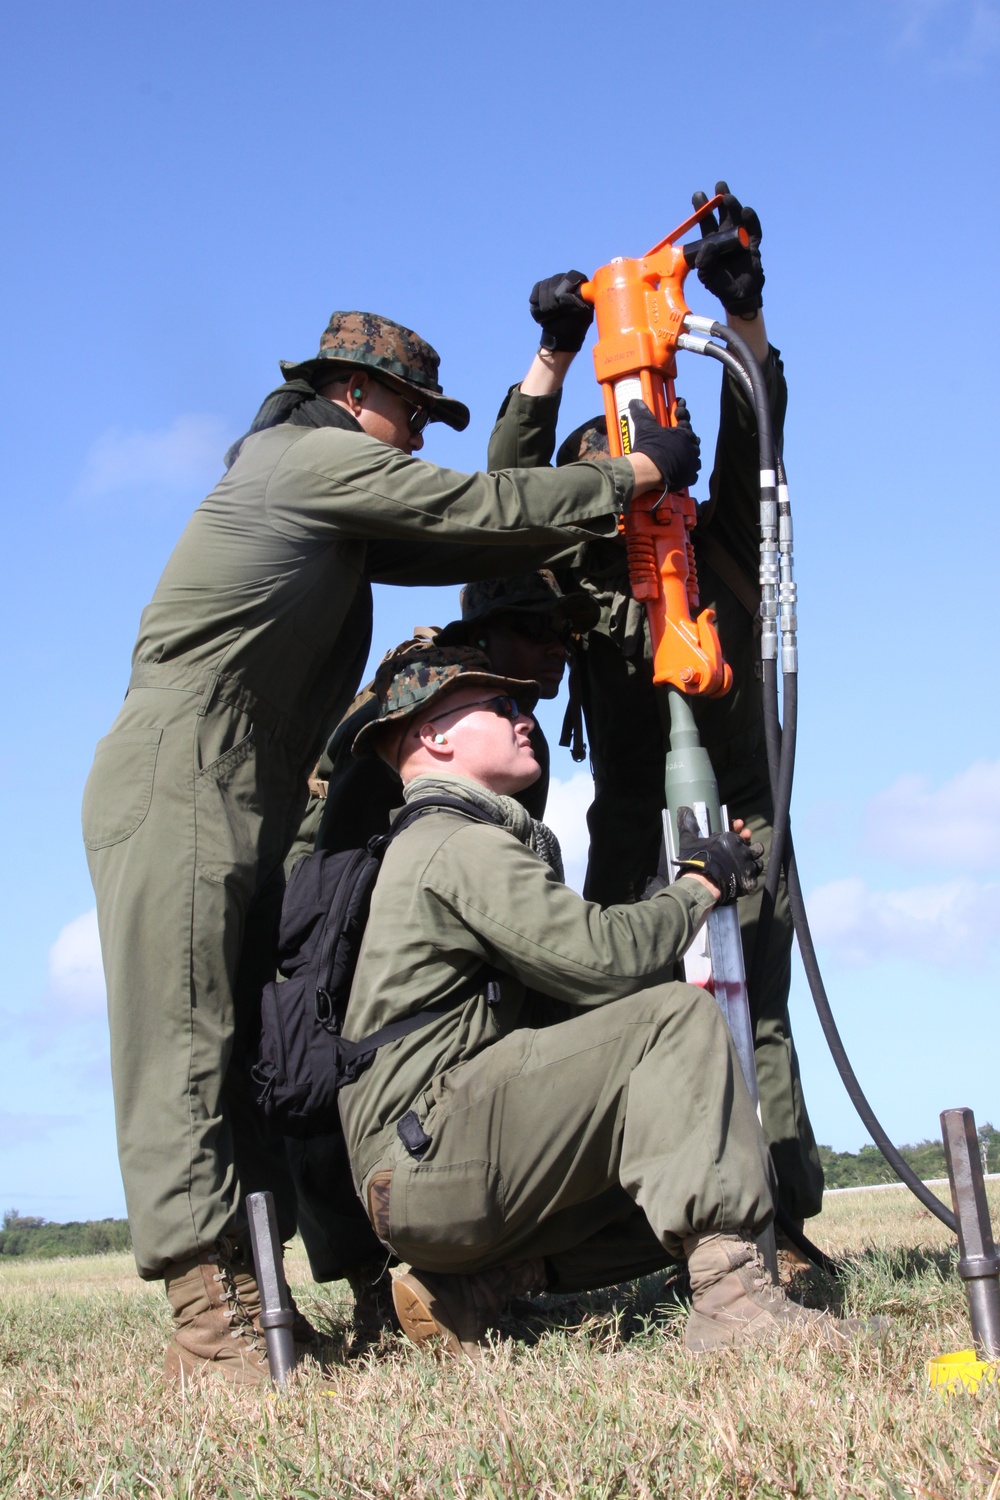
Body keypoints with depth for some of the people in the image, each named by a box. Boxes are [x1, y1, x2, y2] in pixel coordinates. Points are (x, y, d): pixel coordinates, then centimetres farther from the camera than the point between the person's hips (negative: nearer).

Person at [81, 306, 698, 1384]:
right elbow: (478, 509, -5)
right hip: (178, 780, -10)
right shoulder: (316, 456, -2)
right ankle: (211, 1323, -18)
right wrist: (635, 476, 4)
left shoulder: (341, 511, 27)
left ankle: (243, 1308, 3)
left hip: (249, 803, 10)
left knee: (253, 1048, 4)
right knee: (185, 1044, -14)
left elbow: (464, 540, 22)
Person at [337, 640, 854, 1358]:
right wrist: (699, 887, 1)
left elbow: (559, 996, 22)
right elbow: (599, 958, -18)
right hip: (428, 1162, -10)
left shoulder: (426, 844, 27)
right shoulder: (462, 845, -7)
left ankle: (479, 1283, 2)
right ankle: (730, 1295, -30)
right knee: (678, 1016, -18)